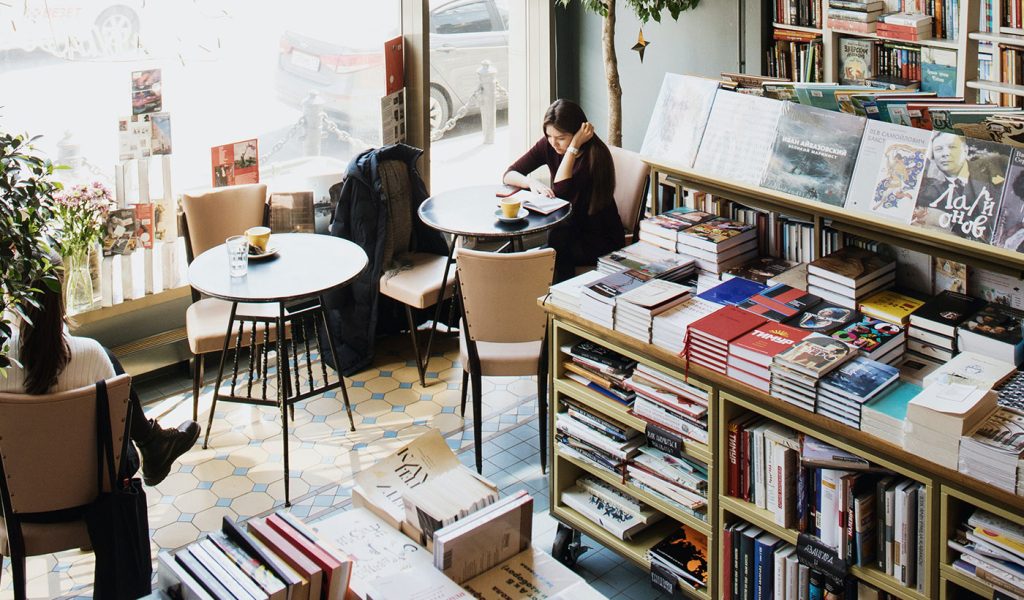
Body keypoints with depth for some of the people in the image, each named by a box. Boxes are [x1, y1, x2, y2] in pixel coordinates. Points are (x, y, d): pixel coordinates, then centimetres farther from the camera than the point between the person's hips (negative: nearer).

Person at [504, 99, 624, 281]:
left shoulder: (595, 155, -21)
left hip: (601, 239, -6)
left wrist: (573, 147, -30)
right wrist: (531, 182, -25)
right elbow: (508, 175, -4)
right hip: (569, 229, 6)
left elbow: (561, 193, -30)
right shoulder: (548, 146, -4)